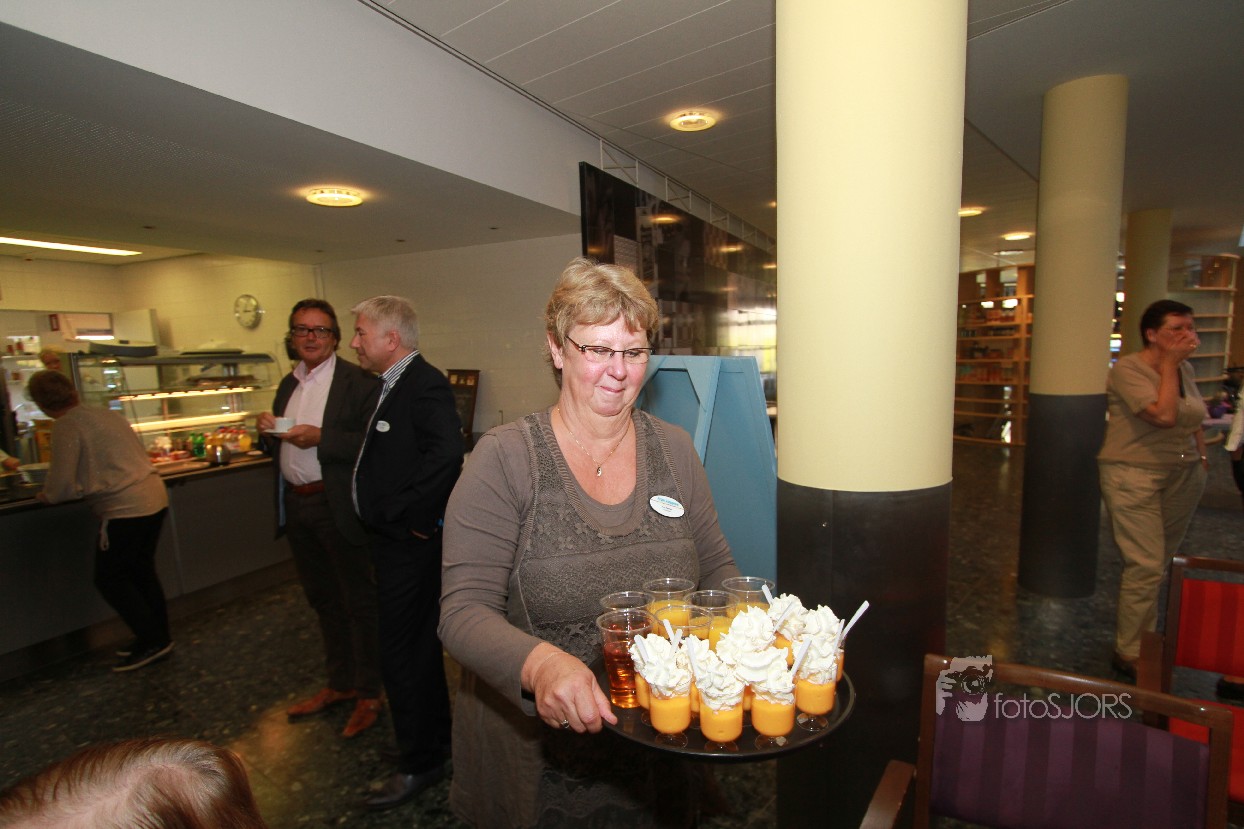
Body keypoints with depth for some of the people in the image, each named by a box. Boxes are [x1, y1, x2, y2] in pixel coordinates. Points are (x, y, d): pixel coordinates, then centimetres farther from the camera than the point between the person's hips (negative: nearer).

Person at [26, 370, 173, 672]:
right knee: (141, 570, 18)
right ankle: (158, 639, 27)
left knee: (109, 579, 7)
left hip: (126, 508, -8)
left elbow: (62, 486, -9)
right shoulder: (108, 414, 13)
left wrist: (46, 496, 12)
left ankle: (152, 640, 10)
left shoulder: (66, 425, -9)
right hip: (155, 497, 8)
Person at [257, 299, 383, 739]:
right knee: (322, 599, 19)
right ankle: (339, 683, 36)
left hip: (337, 507, -8)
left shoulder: (357, 382, -11)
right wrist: (270, 429, -2)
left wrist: (320, 437, -25)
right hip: (296, 505, 8)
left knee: (359, 601, 5)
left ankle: (369, 694, 21)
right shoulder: (288, 383, 13)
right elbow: (280, 446, 19)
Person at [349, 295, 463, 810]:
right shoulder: (395, 384, 12)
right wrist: (391, 516, 7)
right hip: (396, 540, 10)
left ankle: (419, 763, 22)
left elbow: (446, 454, -33)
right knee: (418, 645, 23)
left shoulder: (424, 385, -19)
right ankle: (436, 735, 43)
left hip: (410, 543, -10)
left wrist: (407, 514, -23)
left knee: (401, 653, 2)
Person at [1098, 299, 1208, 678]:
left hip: (1184, 476, 8)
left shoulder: (1185, 369, 11)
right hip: (1135, 476, -7)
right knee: (1145, 565, -9)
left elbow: (1193, 420, 23)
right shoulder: (1127, 369, -12)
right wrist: (1168, 363, -16)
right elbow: (1164, 415, -23)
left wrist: (1202, 456, 14)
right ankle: (1130, 654, 2)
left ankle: (1148, 636, 27)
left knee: (1163, 562, 12)